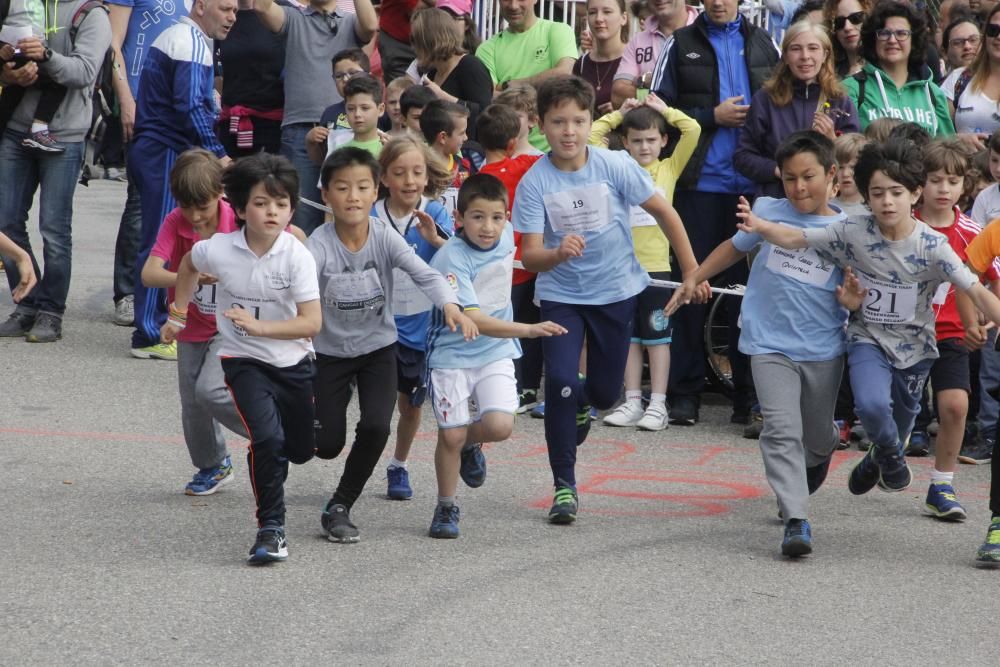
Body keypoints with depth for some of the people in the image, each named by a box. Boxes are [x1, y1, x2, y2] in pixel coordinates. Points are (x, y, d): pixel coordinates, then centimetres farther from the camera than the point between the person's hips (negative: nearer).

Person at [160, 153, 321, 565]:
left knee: (302, 449, 17)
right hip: (243, 360, -2)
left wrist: (258, 326, -35)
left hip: (293, 360, 2)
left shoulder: (297, 256, -20)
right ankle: (270, 528, -13)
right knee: (267, 437, -25)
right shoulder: (219, 249, -16)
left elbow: (312, 323, -25)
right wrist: (177, 314, 13)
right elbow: (188, 265, 10)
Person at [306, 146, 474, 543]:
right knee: (327, 444, -1)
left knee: (376, 427, -19)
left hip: (377, 347, 1)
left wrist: (451, 306, -49)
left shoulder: (385, 237, -18)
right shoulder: (320, 244, -21)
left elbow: (425, 274, -29)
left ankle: (340, 507, 3)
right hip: (330, 350, -1)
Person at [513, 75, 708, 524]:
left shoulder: (615, 166, -15)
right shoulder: (534, 182, -15)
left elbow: (664, 213, -3)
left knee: (606, 393, 7)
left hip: (616, 290, 1)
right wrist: (558, 253, -40)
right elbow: (530, 256, -18)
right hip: (560, 296, -1)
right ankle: (564, 487, -3)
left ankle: (582, 401, 48)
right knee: (560, 382, -18)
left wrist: (692, 271, 0)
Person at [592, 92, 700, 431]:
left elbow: (692, 130, -3)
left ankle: (658, 405, 5)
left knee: (657, 338, 2)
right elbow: (592, 135, 5)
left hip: (656, 267, -2)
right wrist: (619, 113, 10)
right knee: (629, 338, 8)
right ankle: (632, 403, 14)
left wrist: (664, 110, 6)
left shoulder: (669, 169, 5)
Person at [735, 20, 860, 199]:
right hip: (775, 202, 0)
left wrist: (832, 141, -12)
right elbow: (742, 156, 5)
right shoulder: (765, 99, 4)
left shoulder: (841, 103, 5)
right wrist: (777, 171, -10)